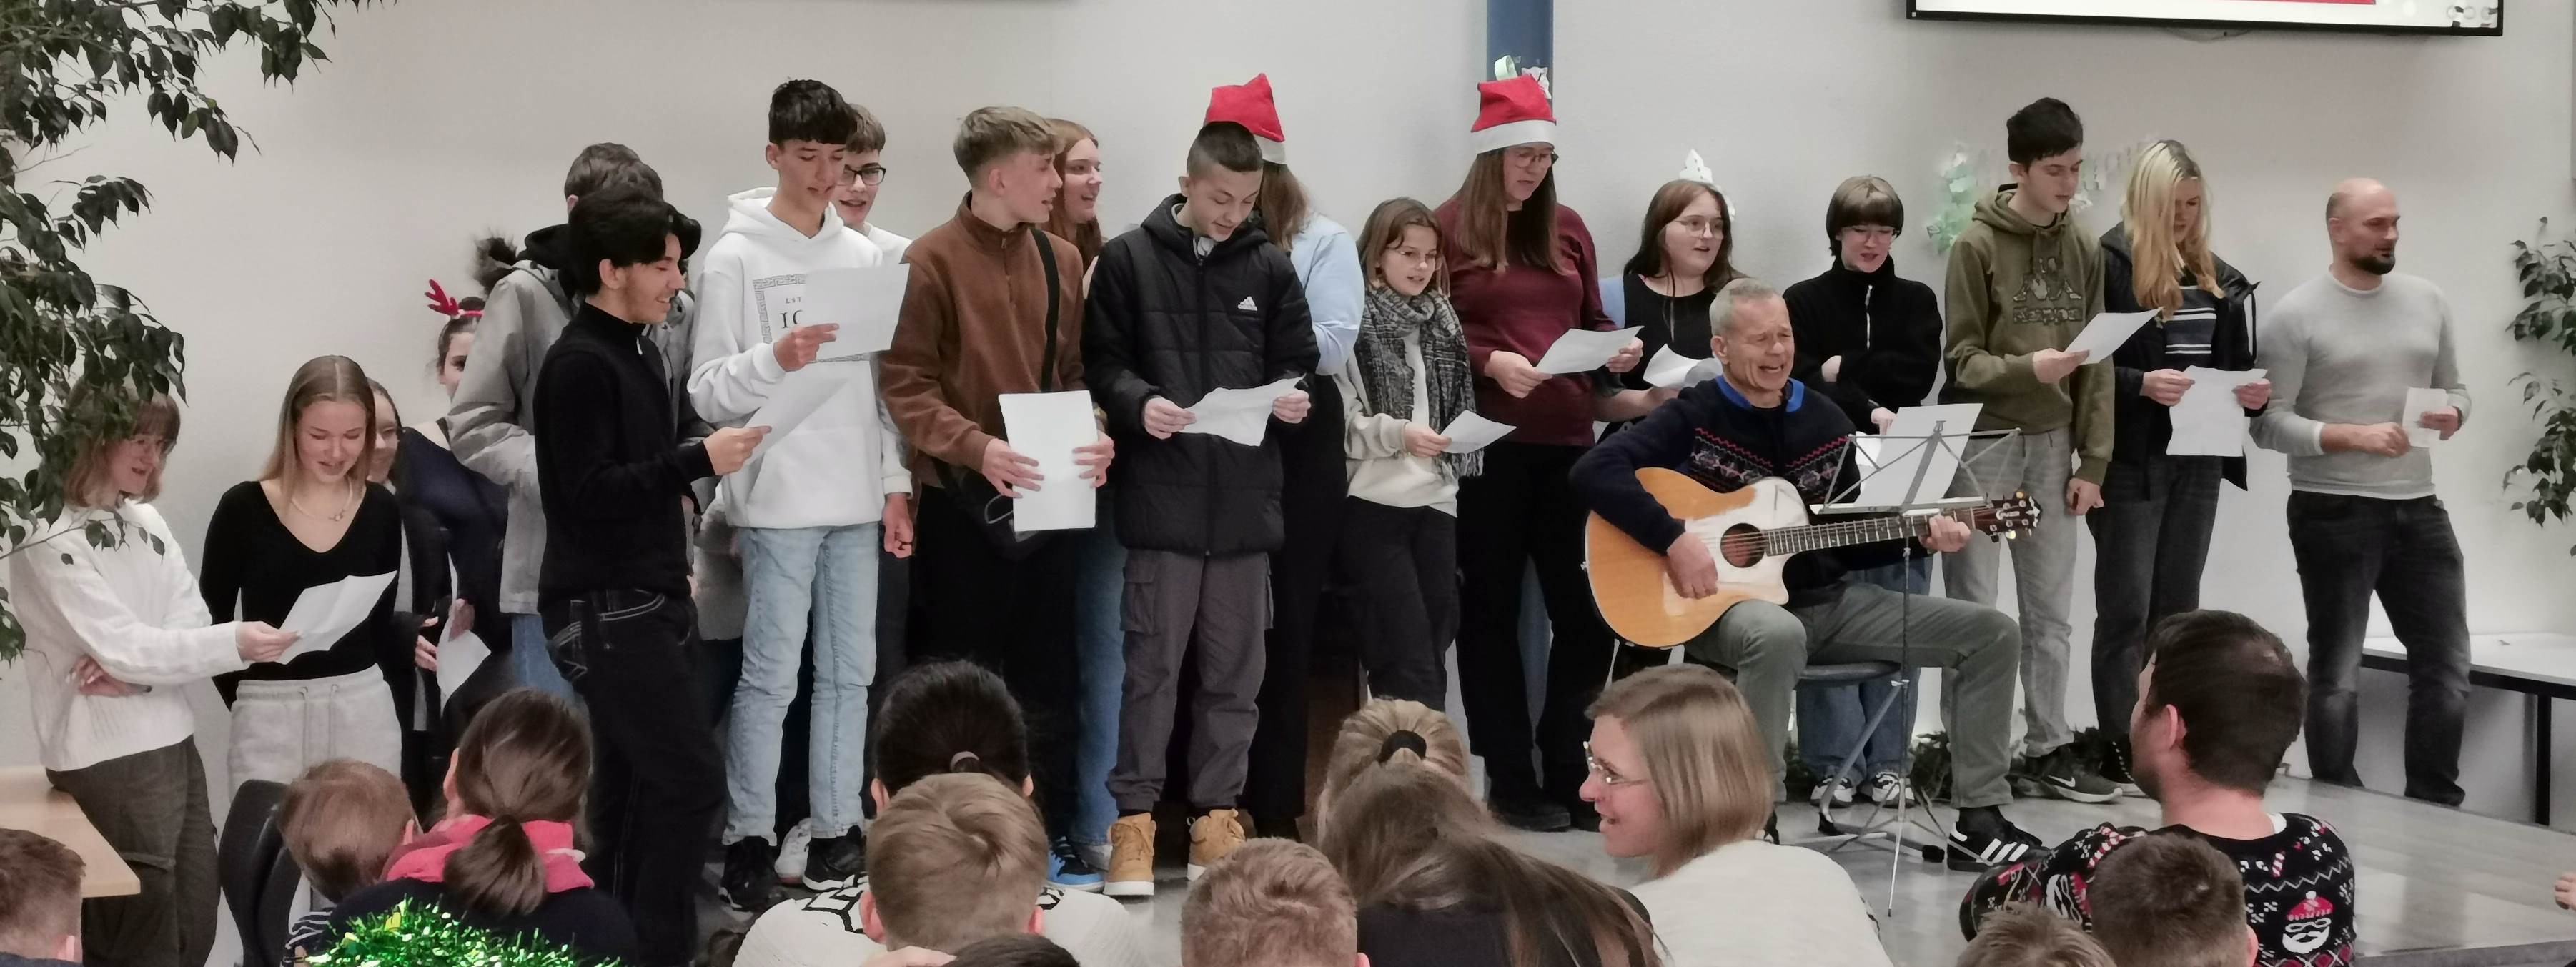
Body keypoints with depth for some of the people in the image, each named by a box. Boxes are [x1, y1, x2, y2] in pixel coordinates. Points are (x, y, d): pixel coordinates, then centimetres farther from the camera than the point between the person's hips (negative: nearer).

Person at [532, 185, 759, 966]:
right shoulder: (579, 364, -15)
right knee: (691, 780, -12)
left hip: (648, 601, 9)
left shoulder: (639, 353, 14)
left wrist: (673, 565, 19)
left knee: (634, 785, 12)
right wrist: (699, 461, -21)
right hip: (606, 609, -9)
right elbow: (589, 492, -21)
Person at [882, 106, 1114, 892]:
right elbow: (905, 384, -11)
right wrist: (974, 446, -24)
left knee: (1047, 676, 9)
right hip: (963, 500, -5)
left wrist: (1092, 436, -5)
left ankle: (1053, 838, 17)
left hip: (1047, 495, 5)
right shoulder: (934, 261, -7)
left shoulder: (1061, 261, 9)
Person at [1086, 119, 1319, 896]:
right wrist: (1139, 401, -19)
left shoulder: (1270, 270, 9)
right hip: (1161, 498, -3)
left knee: (1235, 670, 8)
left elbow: (1298, 364, 13)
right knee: (1153, 664, -1)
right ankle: (1134, 818, 7)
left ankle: (1216, 816, 17)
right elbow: (1101, 362, -1)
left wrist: (1294, 399, -9)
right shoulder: (1129, 261, 1)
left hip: (1246, 498, 3)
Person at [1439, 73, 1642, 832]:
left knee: (1588, 607, 2)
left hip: (1567, 439, 4)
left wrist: (1617, 349, 0)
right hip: (1486, 445, -4)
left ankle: (1568, 773, 14)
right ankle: (1512, 782, 11)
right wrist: (1489, 361, -18)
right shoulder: (1447, 229, 0)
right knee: (1491, 612, 4)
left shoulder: (1567, 229, 14)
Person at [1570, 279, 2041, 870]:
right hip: (1726, 605, -6)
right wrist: (1675, 540, -27)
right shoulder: (1693, 418, -6)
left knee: (1992, 633, -2)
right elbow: (1595, 472, -20)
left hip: (1826, 600, 7)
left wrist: (1920, 536, 1)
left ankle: (1980, 820, 1)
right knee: (1779, 635, -45)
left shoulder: (1826, 423, 11)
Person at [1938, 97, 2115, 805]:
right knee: (1974, 611, 0)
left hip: (2051, 444, 5)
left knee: (2050, 611, 10)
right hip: (1983, 442, -5)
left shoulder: (2084, 251, 7)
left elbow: (2096, 366, 8)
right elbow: (1962, 359, -9)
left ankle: (2050, 749, 19)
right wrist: (2028, 368, -27)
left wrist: (2091, 463, 3)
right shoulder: (1977, 247, -8)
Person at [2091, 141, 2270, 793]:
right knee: (2127, 608, -1)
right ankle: (2121, 751, 2)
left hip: (2199, 460, 6)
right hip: (2131, 462, -6)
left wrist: (2253, 393, -1)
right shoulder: (2110, 264, -8)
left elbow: (2236, 362, 19)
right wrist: (2141, 383, -26)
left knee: (2179, 608, 11)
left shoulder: (2218, 278, 13)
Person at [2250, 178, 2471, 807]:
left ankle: (2434, 810, 20)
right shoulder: (2298, 315, -8)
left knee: (2447, 666, 8)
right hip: (2334, 514, -5)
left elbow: (2454, 386, 17)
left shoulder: (2427, 301, 8)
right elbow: (2269, 422, -11)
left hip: (2419, 508, 5)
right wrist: (2353, 437, -21)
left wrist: (2453, 413, -6)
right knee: (2336, 676, 5)